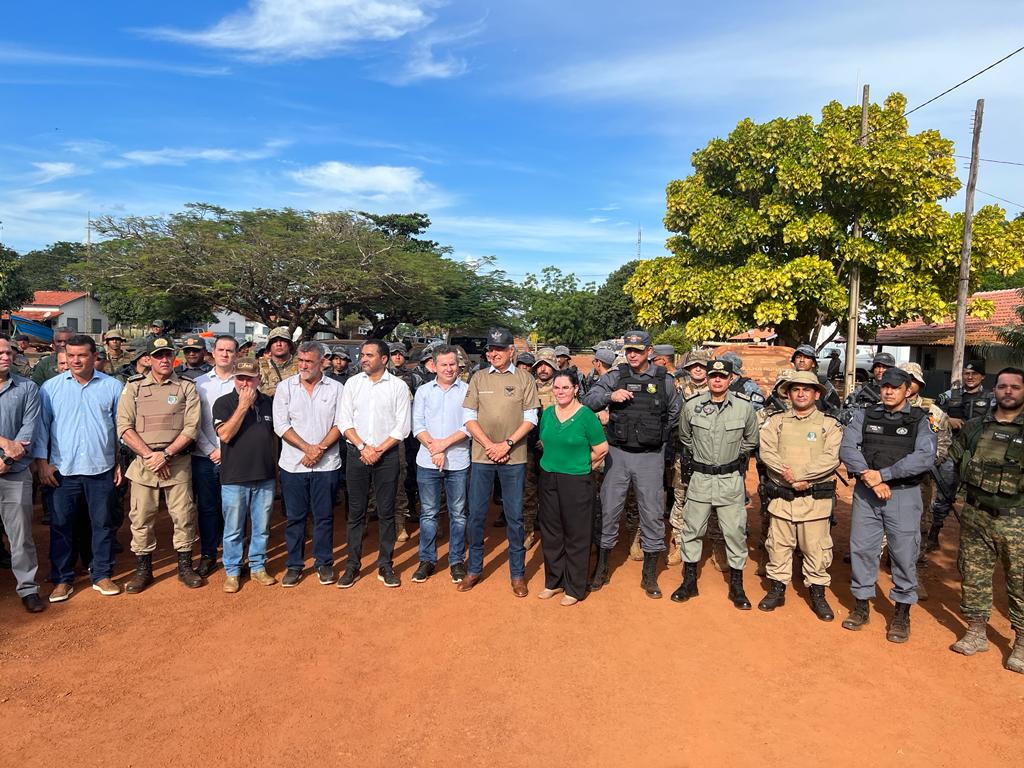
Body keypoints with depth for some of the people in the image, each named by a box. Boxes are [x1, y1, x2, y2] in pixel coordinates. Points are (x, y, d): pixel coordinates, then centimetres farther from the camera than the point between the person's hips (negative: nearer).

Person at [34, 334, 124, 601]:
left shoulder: (112, 386, 2)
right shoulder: (51, 387, 2)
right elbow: (41, 426, 5)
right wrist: (42, 461, -1)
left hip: (101, 469, 0)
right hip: (63, 469, 0)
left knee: (103, 524, 8)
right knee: (61, 525, 7)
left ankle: (102, 575, 20)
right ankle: (62, 579, 21)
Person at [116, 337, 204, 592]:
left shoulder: (186, 388, 4)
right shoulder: (133, 387, 6)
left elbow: (191, 427, -3)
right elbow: (124, 427, -2)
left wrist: (166, 454, -13)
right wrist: (149, 455, -11)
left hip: (178, 462, 0)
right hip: (143, 462, 1)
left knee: (183, 515, 3)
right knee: (141, 517, 4)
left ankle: (185, 566, 18)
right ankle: (143, 569, 19)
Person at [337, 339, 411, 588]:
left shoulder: (398, 386, -1)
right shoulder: (352, 383, 5)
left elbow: (402, 427, -3)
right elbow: (344, 421, 1)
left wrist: (379, 450, -11)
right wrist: (362, 447, -10)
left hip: (387, 455, -1)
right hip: (356, 454, 2)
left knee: (386, 512, 5)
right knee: (356, 512, 6)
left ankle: (385, 566, 16)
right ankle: (353, 566, 16)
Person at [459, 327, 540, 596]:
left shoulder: (524, 379, 2)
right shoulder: (478, 378, 5)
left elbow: (530, 419, -1)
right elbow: (469, 418, 2)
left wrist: (507, 445, -12)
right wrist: (489, 446, -10)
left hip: (513, 457, -1)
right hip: (481, 456, 2)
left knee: (514, 516, 6)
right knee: (476, 514, 8)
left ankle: (518, 573, 19)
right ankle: (474, 568, 24)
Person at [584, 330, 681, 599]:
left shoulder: (664, 380, 3)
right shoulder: (614, 377, 0)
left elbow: (675, 414, 16)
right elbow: (587, 401, -4)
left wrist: (659, 435, 9)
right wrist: (609, 396, -20)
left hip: (651, 457, 0)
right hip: (617, 454, 0)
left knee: (652, 513, 4)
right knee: (608, 510, 5)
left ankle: (650, 575, 20)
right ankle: (601, 568, 21)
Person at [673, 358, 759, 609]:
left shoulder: (745, 407, -6)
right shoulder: (692, 406, -5)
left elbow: (750, 440, 12)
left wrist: (737, 458, 10)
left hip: (731, 478, -1)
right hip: (700, 477, 1)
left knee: (735, 532, 4)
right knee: (692, 529, 8)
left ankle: (736, 586, 19)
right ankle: (689, 582, 22)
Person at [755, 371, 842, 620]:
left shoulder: (829, 424, 4)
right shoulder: (775, 421, 8)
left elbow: (831, 458, -8)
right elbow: (766, 452, -4)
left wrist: (800, 474, -18)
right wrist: (791, 479, -15)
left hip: (816, 498, -1)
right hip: (781, 496, 1)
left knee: (816, 547, 4)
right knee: (778, 545, 8)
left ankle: (818, 593, 20)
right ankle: (777, 589, 23)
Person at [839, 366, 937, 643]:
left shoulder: (920, 421, 1)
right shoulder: (864, 415, 6)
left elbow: (924, 457, -13)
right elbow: (847, 449, -5)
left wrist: (882, 474, -18)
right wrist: (869, 478, -17)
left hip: (904, 495, -2)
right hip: (866, 493, 2)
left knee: (904, 553, 4)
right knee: (861, 548, 7)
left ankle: (902, 614, 21)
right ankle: (861, 606, 23)